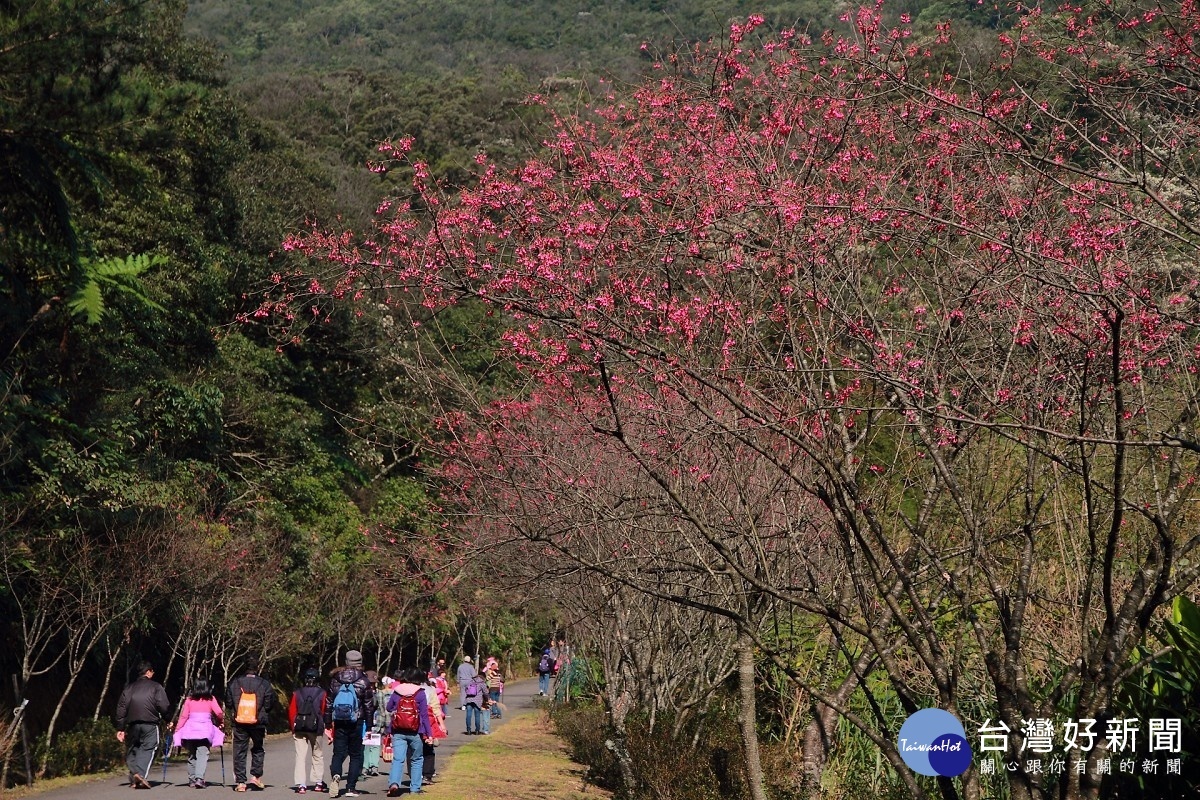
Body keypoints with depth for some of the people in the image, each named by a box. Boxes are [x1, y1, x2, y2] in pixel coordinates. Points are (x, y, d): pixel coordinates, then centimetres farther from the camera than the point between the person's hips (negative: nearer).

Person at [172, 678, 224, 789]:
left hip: (190, 729, 2)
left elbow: (183, 716, 4)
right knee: (203, 754, -6)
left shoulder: (189, 700, 7)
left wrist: (177, 729, 10)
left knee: (191, 755, 13)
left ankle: (192, 780, 15)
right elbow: (219, 713, -5)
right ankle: (199, 778, -22)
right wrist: (221, 721, 14)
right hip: (205, 729, -2)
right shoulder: (211, 700, 4)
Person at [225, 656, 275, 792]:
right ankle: (256, 775, 9)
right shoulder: (264, 684, -7)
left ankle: (240, 782, 4)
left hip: (239, 723, 1)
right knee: (258, 749, 19)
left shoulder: (234, 683, -2)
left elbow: (228, 703, 4)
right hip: (258, 723, -1)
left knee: (239, 751, 6)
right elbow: (270, 704, -4)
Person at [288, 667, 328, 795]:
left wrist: (293, 728, 10)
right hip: (316, 729, 0)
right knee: (318, 755, 15)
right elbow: (325, 712, -4)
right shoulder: (322, 694, -4)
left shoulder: (297, 693, -1)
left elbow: (291, 712, 0)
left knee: (301, 756, 2)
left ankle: (301, 785, -5)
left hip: (299, 729, 0)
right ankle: (318, 782, 20)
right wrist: (323, 725, 12)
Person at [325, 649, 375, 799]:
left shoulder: (335, 680, 5)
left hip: (339, 723, 2)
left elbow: (329, 703, 8)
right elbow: (369, 706, -3)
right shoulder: (363, 682, -4)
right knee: (356, 755, 8)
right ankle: (351, 788, 4)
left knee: (338, 753, 7)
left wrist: (328, 725, 14)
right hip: (356, 723, -2)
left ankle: (335, 775, -21)